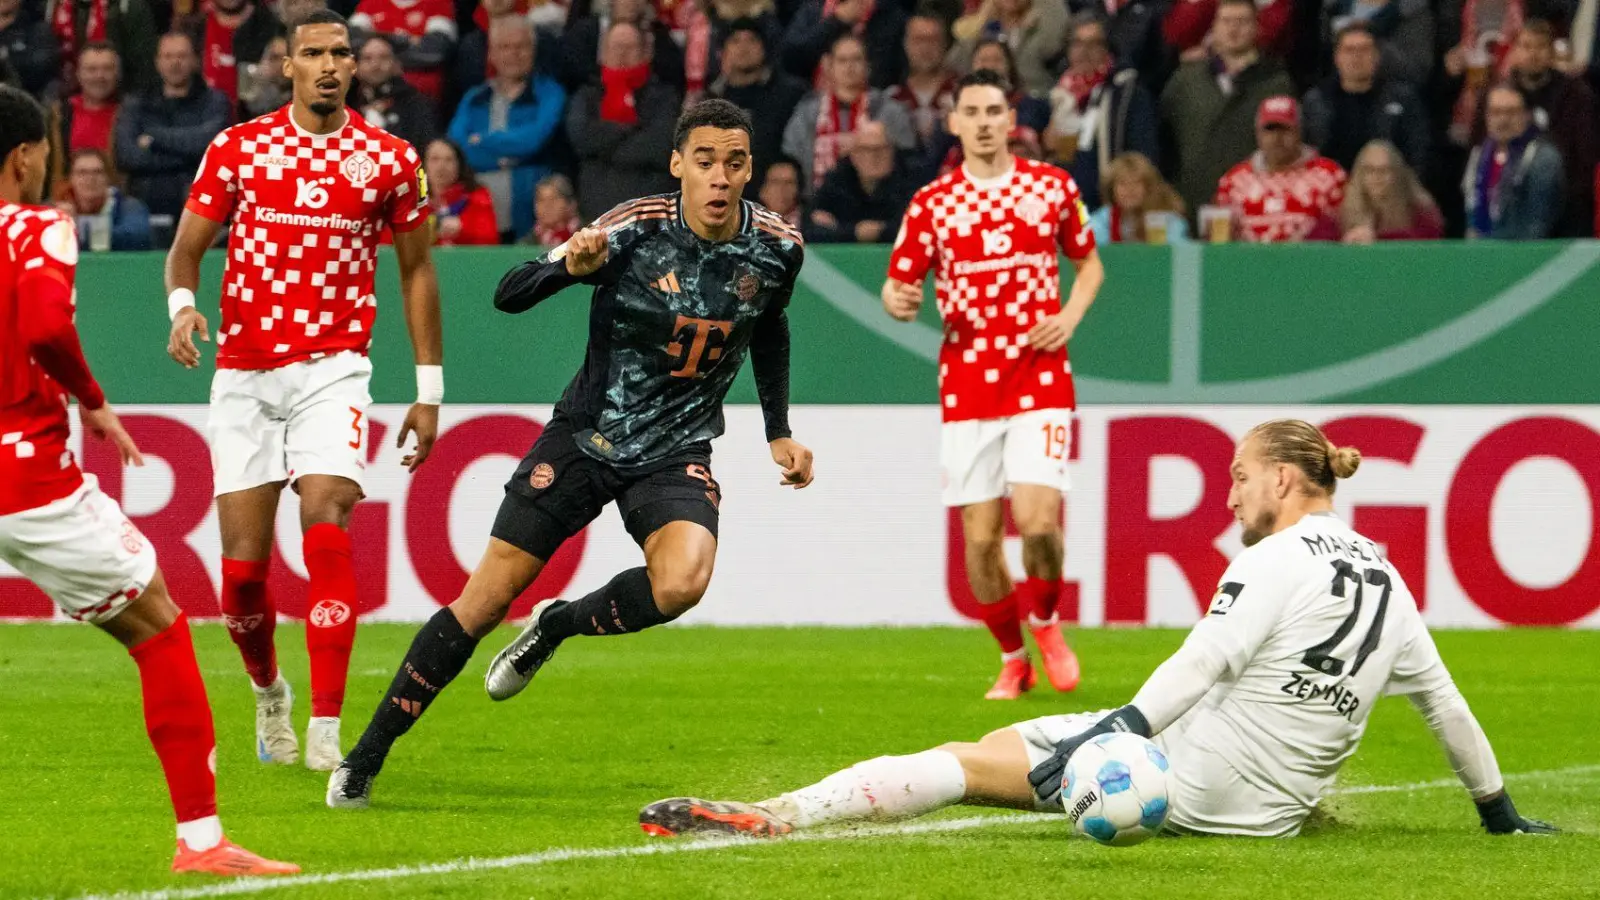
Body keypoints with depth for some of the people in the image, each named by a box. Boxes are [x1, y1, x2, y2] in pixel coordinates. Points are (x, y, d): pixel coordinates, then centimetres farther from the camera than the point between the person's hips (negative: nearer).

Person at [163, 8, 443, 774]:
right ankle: (268, 693, 31)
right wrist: (182, 304, -17)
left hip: (333, 367, -1)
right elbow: (187, 249, 6)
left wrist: (429, 389, 9)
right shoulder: (237, 149, 3)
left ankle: (326, 730, -20)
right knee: (243, 563, 1)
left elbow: (416, 270, 12)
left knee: (327, 529, -21)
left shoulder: (390, 161, 3)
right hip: (243, 372, 1)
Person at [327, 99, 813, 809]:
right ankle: (365, 757, 9)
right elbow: (508, 295, -22)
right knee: (486, 598, -4)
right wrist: (571, 266, -41)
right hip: (586, 433, -2)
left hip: (677, 452, 2)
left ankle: (558, 625, 4)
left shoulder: (777, 249, -7)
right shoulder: (635, 230, -18)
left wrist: (779, 432, 17)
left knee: (682, 583, -28)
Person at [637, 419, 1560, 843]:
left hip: (1196, 773, -7)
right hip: (1280, 806, 7)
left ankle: (773, 814, -15)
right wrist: (1499, 810, 29)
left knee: (972, 762, -7)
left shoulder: (1278, 562, -9)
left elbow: (1206, 661, -21)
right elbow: (1446, 704, 18)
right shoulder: (1388, 582, 12)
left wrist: (1126, 730, -27)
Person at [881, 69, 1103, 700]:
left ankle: (1045, 620, 14)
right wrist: (896, 300, -16)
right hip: (966, 383, 1)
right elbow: (898, 284, 8)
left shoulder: (1053, 187, 5)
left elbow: (1089, 264, 17)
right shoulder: (931, 203, 4)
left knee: (1037, 518, -16)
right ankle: (1013, 660, 20)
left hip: (1040, 380, -1)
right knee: (980, 535, -1)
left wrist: (1069, 317, -2)